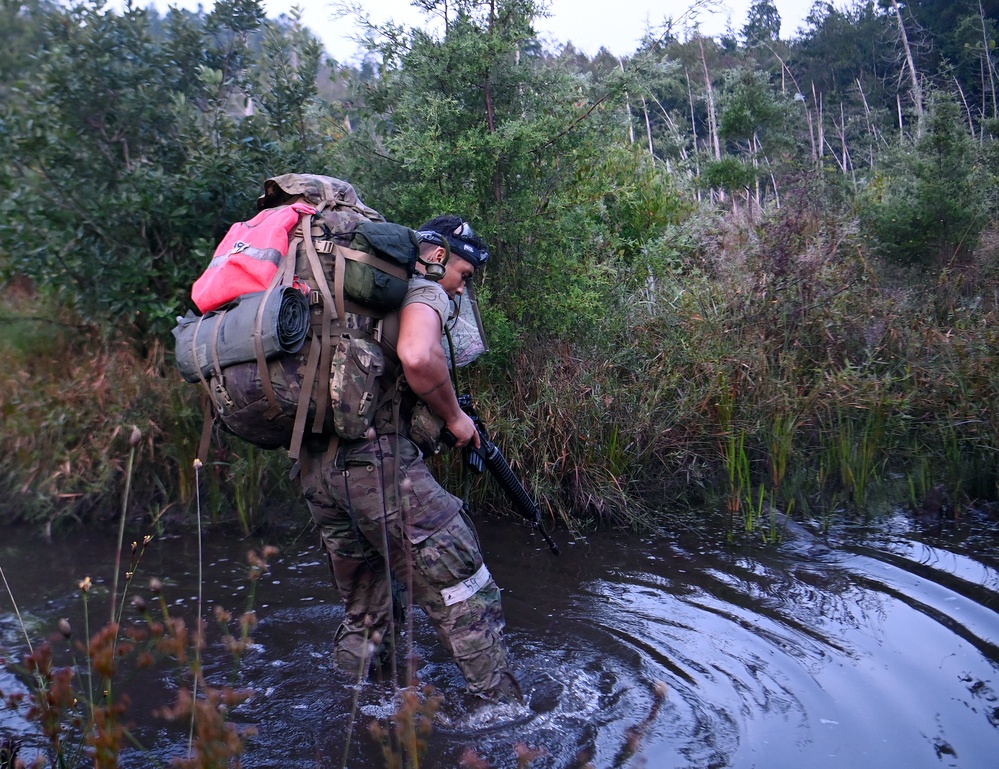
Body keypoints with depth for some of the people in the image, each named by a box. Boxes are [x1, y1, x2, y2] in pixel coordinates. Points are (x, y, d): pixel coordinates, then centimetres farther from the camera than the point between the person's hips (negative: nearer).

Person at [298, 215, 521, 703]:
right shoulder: (423, 290, 0)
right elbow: (417, 357, -23)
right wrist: (454, 417, -7)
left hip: (314, 466, 9)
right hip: (376, 461, -9)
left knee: (363, 615, 22)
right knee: (466, 603, -2)